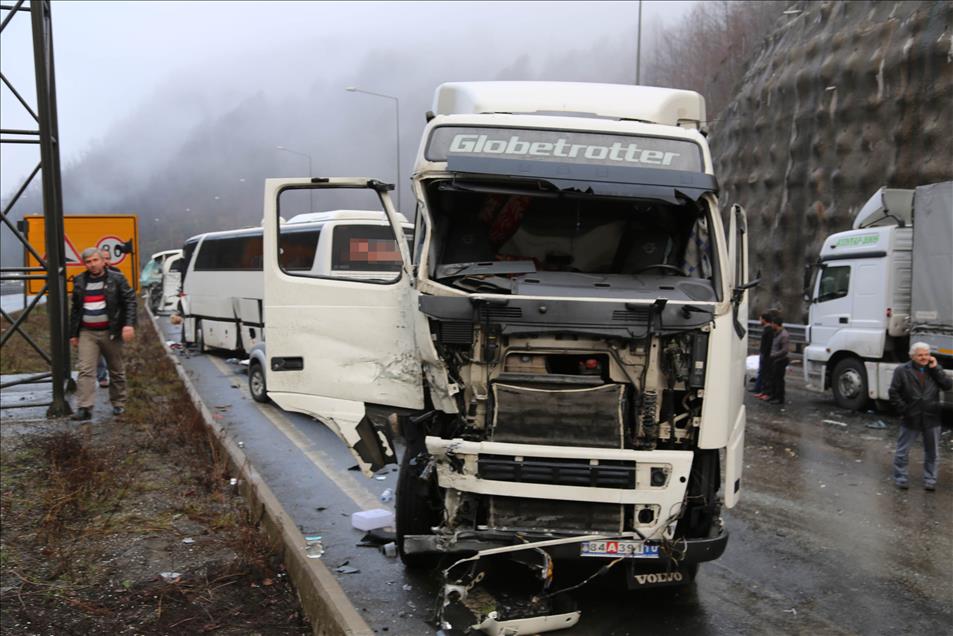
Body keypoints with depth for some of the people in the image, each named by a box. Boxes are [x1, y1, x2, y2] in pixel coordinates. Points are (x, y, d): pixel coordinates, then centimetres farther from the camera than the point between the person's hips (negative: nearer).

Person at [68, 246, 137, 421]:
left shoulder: (116, 279, -2)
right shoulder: (79, 282, 9)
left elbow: (130, 301, -7)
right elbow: (75, 309, 16)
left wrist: (129, 324, -20)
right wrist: (73, 334, 15)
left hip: (110, 332, -2)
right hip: (87, 333, 2)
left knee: (116, 371, 8)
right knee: (85, 371, -9)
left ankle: (118, 404, 21)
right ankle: (84, 407, -11)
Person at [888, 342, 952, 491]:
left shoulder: (935, 370, 5)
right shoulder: (902, 371, -6)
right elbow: (893, 393, -5)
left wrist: (935, 368, -12)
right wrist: (903, 410, -9)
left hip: (932, 419, 3)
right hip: (910, 419, -3)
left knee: (932, 453, 13)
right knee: (902, 451, 5)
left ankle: (930, 480, 25)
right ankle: (900, 478, 18)